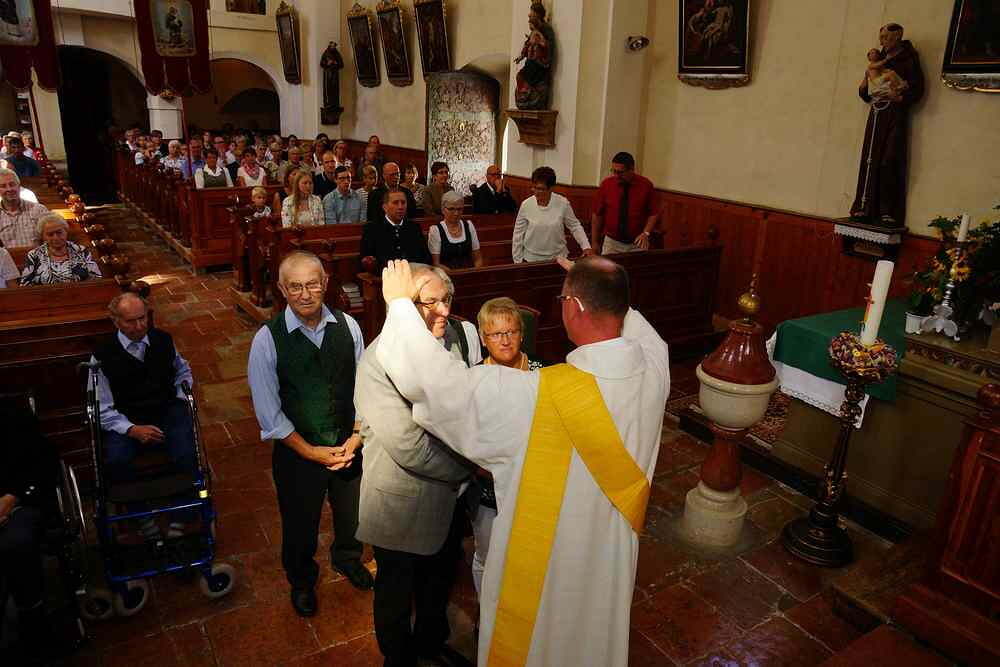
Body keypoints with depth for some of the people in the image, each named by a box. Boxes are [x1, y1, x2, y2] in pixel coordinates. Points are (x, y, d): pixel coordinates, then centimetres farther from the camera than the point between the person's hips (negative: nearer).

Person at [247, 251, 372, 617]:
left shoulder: (348, 326, -11)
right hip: (297, 450, -2)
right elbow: (268, 412, -14)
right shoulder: (268, 339, -18)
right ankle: (302, 581, 52)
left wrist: (356, 438, -12)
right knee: (300, 525, 20)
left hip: (349, 446, 3)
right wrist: (312, 452, -15)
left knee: (353, 514, 25)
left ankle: (347, 558, 59)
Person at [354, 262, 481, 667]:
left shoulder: (462, 335, -11)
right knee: (396, 591, 22)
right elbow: (410, 448, -29)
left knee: (440, 577, 30)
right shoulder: (378, 363, -29)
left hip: (447, 493, 6)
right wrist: (468, 469, -18)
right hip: (401, 502, -5)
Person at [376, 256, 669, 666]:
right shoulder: (654, 366, -20)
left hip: (545, 561, -5)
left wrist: (399, 302, -16)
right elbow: (632, 325, 7)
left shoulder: (539, 395, -37)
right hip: (611, 554, 6)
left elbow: (431, 377, -30)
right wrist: (597, 286, 15)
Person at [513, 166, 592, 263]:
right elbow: (518, 234, -1)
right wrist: (517, 261, 0)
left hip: (558, 258, 0)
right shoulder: (526, 205, -8)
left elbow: (575, 226, 2)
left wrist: (586, 247, -9)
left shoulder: (563, 203, -8)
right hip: (531, 260, 0)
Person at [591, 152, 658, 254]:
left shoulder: (646, 185, -5)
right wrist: (595, 243, 3)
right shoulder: (606, 184, -4)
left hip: (637, 244, 0)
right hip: (611, 243, 0)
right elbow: (597, 215, 1)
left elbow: (653, 214, 2)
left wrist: (646, 233, -14)